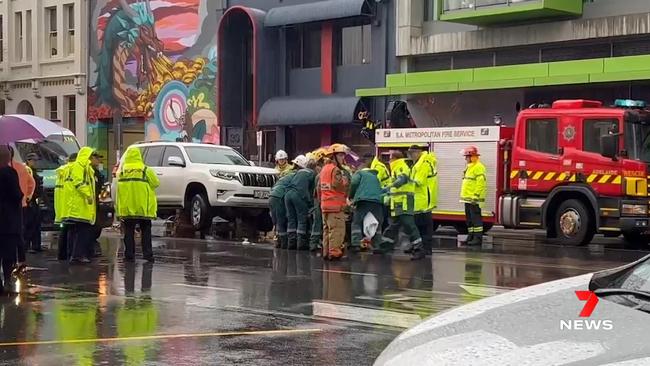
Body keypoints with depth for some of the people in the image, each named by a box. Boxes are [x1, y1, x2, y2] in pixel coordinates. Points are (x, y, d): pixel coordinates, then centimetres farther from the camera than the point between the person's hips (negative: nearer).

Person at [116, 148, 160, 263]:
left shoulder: (122, 171, 1)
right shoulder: (146, 170, -7)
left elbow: (119, 190, 4)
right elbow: (156, 183, 0)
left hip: (127, 208, 2)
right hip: (143, 208, -2)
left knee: (129, 232, 9)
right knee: (146, 232, 8)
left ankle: (129, 255, 8)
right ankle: (148, 255, 4)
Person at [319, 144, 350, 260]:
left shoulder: (324, 169, 18)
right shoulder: (335, 170, -12)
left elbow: (319, 187, 23)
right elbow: (341, 186, -23)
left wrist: (320, 199, 28)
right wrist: (345, 177, -8)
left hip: (325, 205, 10)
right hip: (336, 205, -10)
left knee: (327, 229, 14)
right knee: (337, 229, -8)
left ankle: (326, 252, 17)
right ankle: (334, 251, -11)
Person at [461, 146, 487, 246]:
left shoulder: (478, 167, -14)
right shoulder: (470, 167, 19)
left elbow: (481, 183, -21)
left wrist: (476, 196, -24)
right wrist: (465, 196, 21)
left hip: (474, 199, -10)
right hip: (468, 198, 10)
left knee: (476, 218, -9)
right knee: (469, 219, 13)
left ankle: (478, 238, -7)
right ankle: (471, 236, 19)